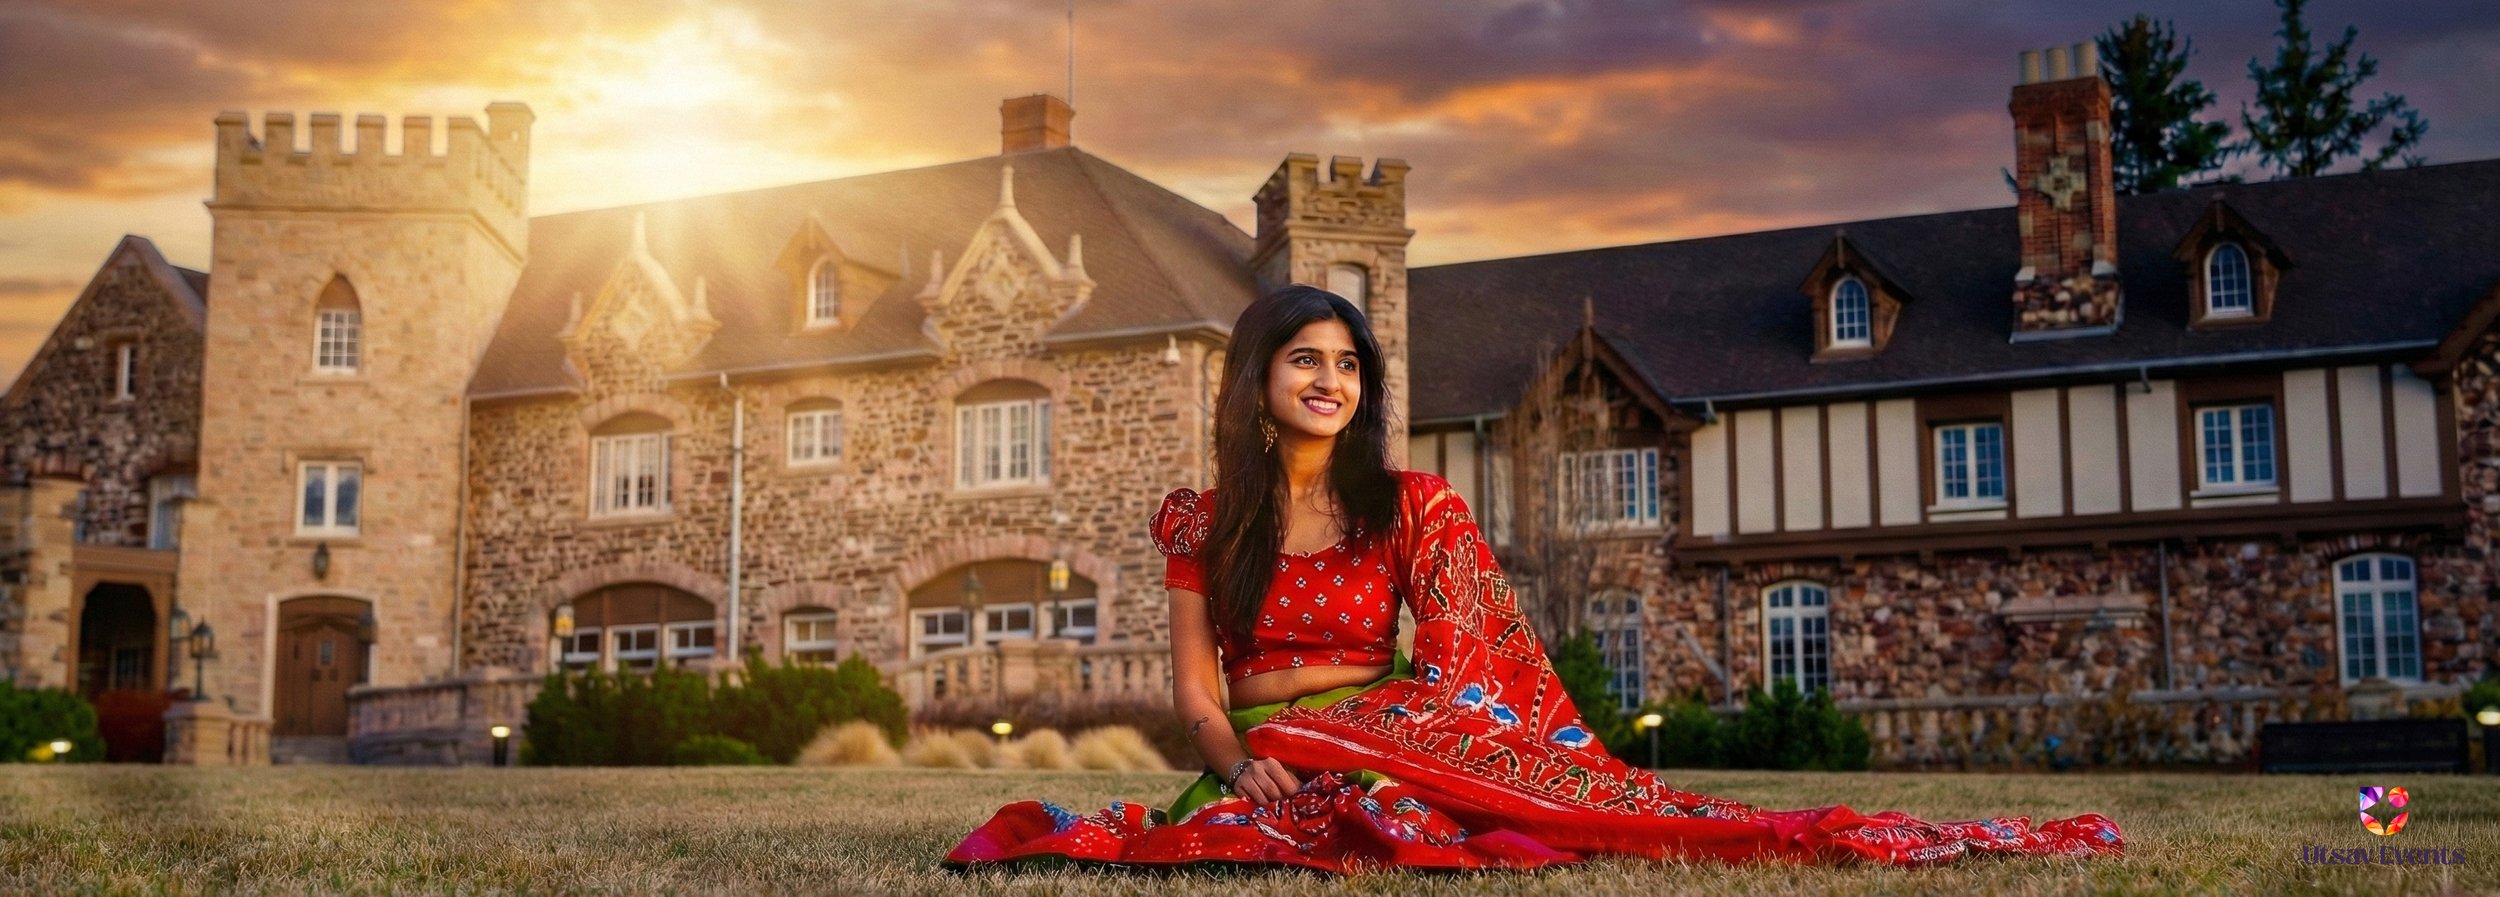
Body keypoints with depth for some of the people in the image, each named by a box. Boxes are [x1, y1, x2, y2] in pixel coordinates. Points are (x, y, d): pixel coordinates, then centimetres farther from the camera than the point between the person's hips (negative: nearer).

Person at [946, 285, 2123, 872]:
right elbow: (1193, 685, 3)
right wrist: (1238, 764, -17)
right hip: (1263, 766, 1)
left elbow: (1457, 668, -2)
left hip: (1394, 749, -1)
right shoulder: (1202, 522, 6)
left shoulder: (1412, 507, 3)